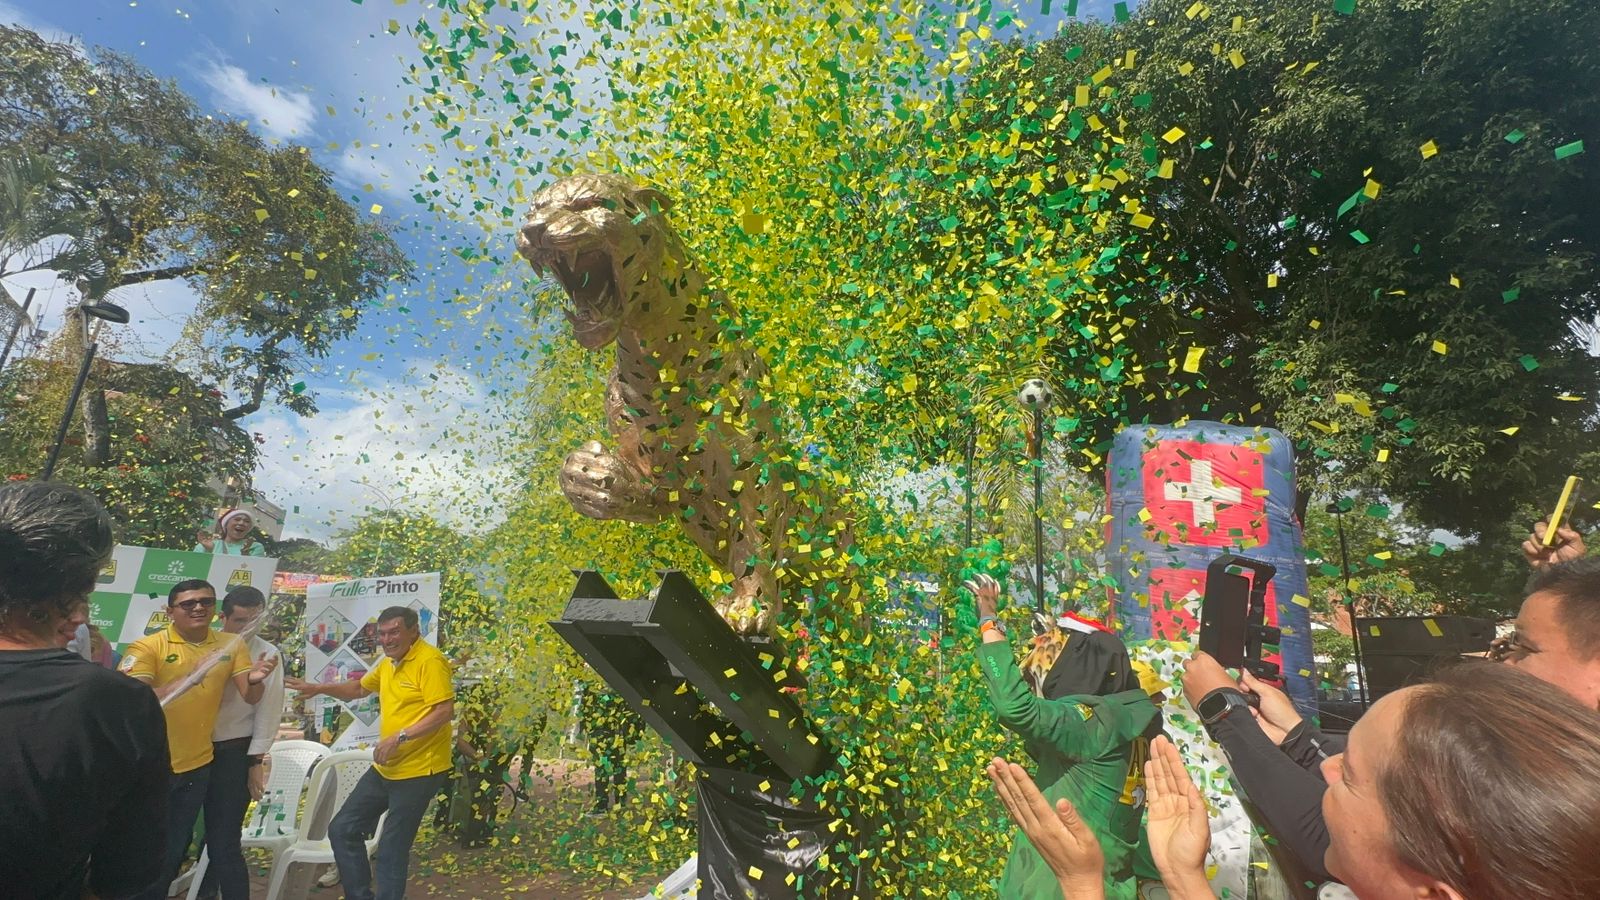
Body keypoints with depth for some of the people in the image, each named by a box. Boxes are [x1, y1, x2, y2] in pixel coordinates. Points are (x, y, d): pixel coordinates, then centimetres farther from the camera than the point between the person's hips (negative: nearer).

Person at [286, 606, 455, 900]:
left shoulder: (430, 661, -19)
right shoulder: (388, 662, 12)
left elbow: (445, 710, -26)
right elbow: (359, 689, 29)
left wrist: (400, 737, -30)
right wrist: (318, 688, 15)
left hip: (419, 771, -10)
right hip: (385, 768, 10)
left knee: (391, 850, -1)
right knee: (342, 829, 15)